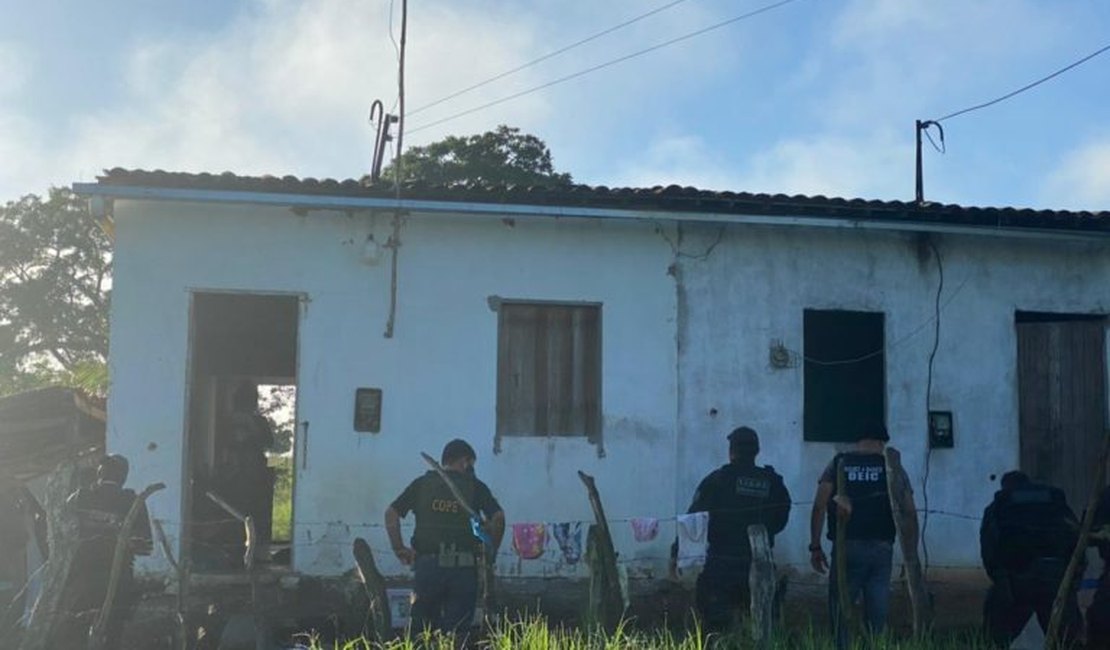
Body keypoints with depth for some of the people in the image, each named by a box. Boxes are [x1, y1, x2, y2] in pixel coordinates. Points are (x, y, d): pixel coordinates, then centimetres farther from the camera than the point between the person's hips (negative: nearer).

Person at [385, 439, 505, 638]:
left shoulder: (422, 484, 9)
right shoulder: (475, 487, 4)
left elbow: (391, 513, 1)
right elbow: (498, 517, -8)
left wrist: (399, 549, 6)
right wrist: (490, 551, 5)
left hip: (427, 564, 1)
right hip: (463, 568, -1)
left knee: (422, 629, 10)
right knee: (456, 631, 4)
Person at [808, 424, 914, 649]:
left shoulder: (838, 464, 5)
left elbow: (819, 507, -3)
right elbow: (910, 515, 5)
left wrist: (815, 547, 1)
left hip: (846, 548, -1)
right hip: (881, 548, 1)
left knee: (841, 610, 5)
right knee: (877, 617, 7)